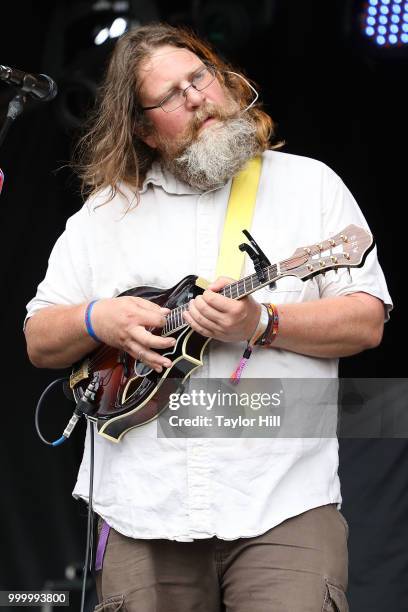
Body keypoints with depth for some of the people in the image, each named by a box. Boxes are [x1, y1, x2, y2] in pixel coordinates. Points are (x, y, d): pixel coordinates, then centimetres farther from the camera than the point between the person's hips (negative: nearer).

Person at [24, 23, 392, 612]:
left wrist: (262, 324, -14)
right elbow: (39, 341, 16)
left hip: (285, 502, -2)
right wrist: (97, 320, -6)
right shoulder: (106, 211, 14)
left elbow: (367, 321, 1)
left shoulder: (310, 183, 9)